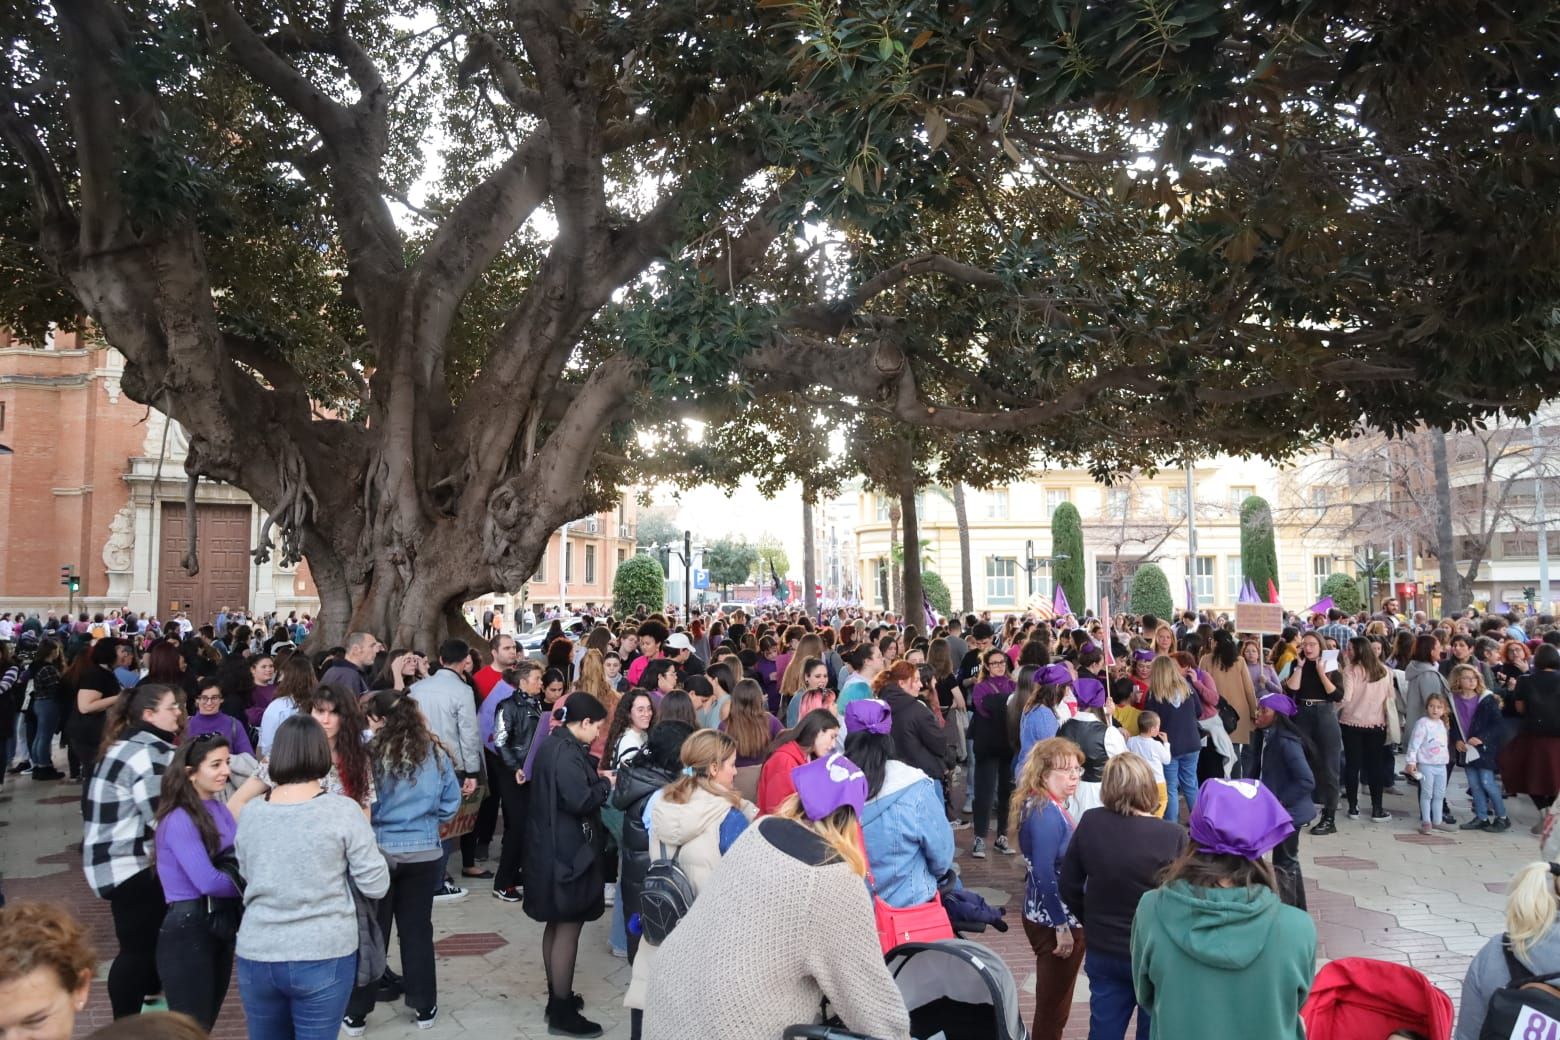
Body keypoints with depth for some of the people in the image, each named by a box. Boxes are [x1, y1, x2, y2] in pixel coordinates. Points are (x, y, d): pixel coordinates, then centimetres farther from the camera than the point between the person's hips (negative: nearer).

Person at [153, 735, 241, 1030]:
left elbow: (242, 859, 6)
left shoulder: (219, 808, 7)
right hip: (188, 931, -8)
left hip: (222, 925, 8)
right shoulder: (179, 819, -18)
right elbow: (208, 882, -23)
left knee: (207, 1023, 18)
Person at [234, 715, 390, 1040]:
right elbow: (376, 886, -8)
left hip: (256, 956, 4)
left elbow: (247, 875, 15)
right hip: (323, 957, -3)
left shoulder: (250, 813, 1)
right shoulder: (343, 810, -11)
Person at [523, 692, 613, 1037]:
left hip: (552, 846, 10)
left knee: (557, 924, 19)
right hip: (567, 849, -10)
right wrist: (605, 784, -12)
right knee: (568, 928, -1)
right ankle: (562, 1012, 7)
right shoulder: (566, 751, -22)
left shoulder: (553, 744, 10)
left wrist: (594, 779, 7)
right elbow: (580, 801, -28)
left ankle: (556, 996, 32)